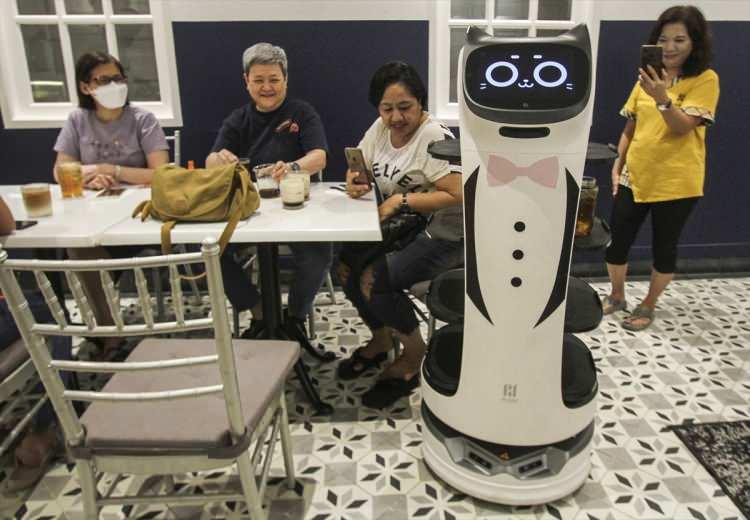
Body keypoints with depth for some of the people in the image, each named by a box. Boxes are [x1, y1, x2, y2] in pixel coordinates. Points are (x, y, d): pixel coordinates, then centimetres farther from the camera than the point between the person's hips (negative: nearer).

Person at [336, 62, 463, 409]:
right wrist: (356, 183, -15)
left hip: (441, 235, -8)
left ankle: (413, 355, 1)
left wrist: (401, 200, -25)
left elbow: (456, 195, -23)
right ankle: (381, 340, 13)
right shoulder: (381, 128, 3)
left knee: (374, 281, -24)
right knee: (346, 263, -10)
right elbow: (358, 169, 9)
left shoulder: (434, 138, -19)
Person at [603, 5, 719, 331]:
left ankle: (648, 306, 25)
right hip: (634, 178, 4)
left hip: (676, 183, -4)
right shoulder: (648, 77, 7)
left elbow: (683, 127, -20)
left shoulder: (706, 80, -7)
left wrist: (663, 99, -35)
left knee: (664, 248, 7)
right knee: (616, 241, 6)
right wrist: (618, 164, 4)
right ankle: (616, 297, 28)